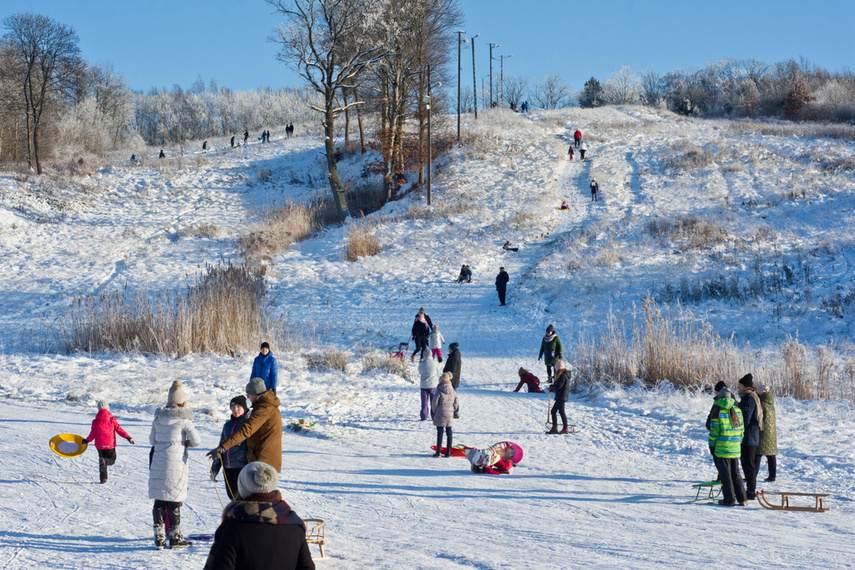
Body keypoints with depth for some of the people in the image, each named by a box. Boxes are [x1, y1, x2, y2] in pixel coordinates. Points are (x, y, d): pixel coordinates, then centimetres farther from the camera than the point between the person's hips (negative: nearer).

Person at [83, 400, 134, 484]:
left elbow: (92, 434, 2)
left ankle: (103, 479, 9)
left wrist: (86, 440, 20)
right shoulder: (112, 420, -3)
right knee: (112, 459, 13)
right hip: (110, 445, -2)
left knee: (102, 463, 17)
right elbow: (119, 430, -6)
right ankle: (105, 461, -22)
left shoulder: (95, 421, -1)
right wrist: (128, 437, -2)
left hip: (100, 445, 2)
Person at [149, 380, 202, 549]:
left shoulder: (158, 418, 6)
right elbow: (197, 440, -6)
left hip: (157, 462, 4)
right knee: (175, 501, 3)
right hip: (176, 464, -4)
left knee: (159, 500, 7)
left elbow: (152, 440, 14)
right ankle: (175, 537, 7)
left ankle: (159, 537, 8)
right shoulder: (183, 420, -8)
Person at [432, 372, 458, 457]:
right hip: (449, 415, 4)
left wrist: (435, 410, 8)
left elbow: (434, 402, -9)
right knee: (449, 433, 8)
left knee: (440, 432, 1)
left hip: (440, 415, -4)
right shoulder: (453, 392, 2)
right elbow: (455, 403, 7)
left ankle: (438, 451, 1)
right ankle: (448, 452, 8)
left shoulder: (439, 391, -12)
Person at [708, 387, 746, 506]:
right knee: (735, 473, 14)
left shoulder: (718, 410, -9)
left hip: (722, 447, -5)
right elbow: (741, 428, 11)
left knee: (725, 474, 1)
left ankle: (729, 499, 1)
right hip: (735, 447, 5)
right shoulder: (737, 410, 7)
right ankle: (741, 499, 13)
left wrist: (711, 445, 1)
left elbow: (714, 430, -10)